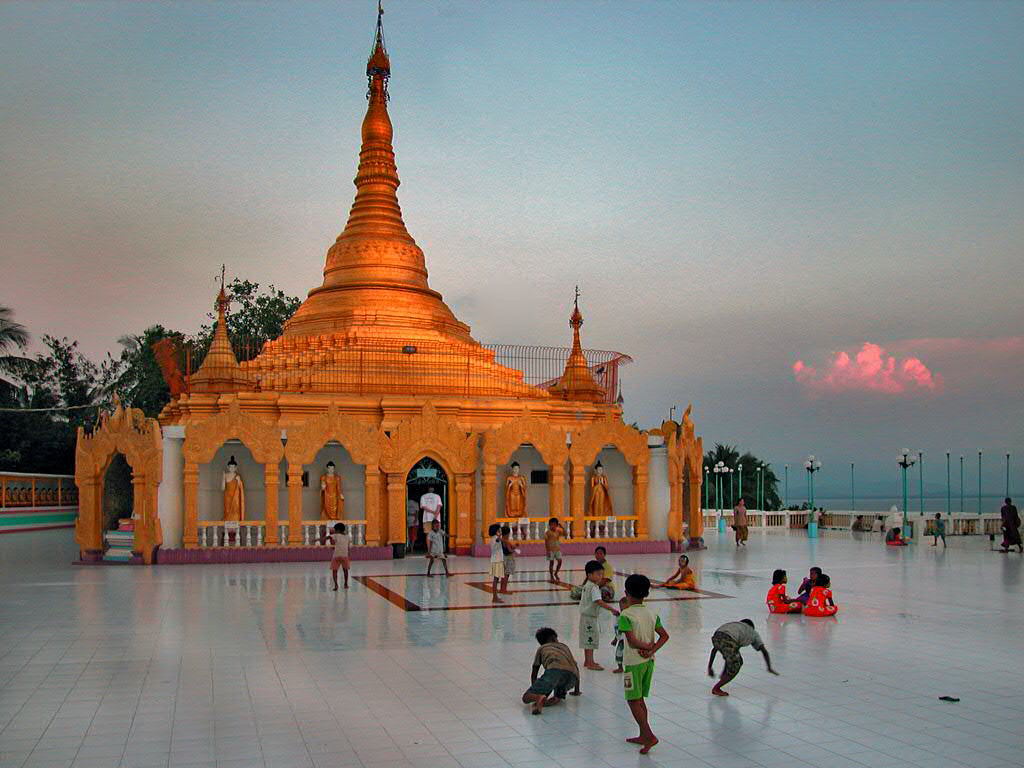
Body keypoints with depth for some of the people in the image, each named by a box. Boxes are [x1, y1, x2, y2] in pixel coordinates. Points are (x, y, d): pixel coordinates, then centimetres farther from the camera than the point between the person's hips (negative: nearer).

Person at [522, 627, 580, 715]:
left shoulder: (541, 648, 33)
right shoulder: (564, 646, 40)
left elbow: (534, 673, 34)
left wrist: (535, 690, 49)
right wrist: (576, 690, 54)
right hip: (572, 676, 3)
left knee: (526, 698, 3)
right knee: (558, 697, 29)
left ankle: (538, 697, -33)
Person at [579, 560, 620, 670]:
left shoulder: (586, 586, 10)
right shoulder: (594, 587, -21)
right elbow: (599, 602, -30)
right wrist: (612, 609, -32)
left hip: (586, 615, 10)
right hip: (590, 617, -10)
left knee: (588, 640, 18)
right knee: (591, 640, -4)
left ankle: (587, 661, 27)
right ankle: (590, 663, 1)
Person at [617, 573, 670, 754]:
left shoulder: (626, 615, -15)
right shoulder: (652, 614, 4)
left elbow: (632, 641, -22)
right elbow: (664, 636, 1)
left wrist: (648, 646, -7)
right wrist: (651, 650, -8)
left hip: (633, 662, -7)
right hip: (649, 661, 7)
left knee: (633, 701, 1)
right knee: (640, 699, 18)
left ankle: (649, 735, -9)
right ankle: (643, 736, 23)